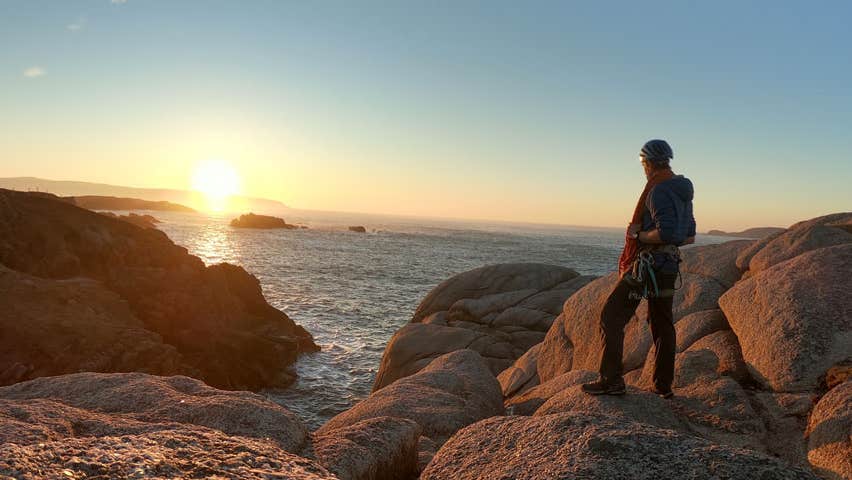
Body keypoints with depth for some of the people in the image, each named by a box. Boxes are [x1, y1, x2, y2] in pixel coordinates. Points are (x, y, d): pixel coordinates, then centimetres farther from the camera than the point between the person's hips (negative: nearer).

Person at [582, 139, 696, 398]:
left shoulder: (659, 191, -17)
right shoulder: (683, 192, 14)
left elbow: (665, 233, -28)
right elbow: (690, 236, 19)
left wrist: (638, 235, -14)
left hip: (648, 264, -9)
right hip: (669, 265, 10)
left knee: (612, 317, -4)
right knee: (662, 324, 16)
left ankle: (611, 380, -5)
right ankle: (664, 385, 24)